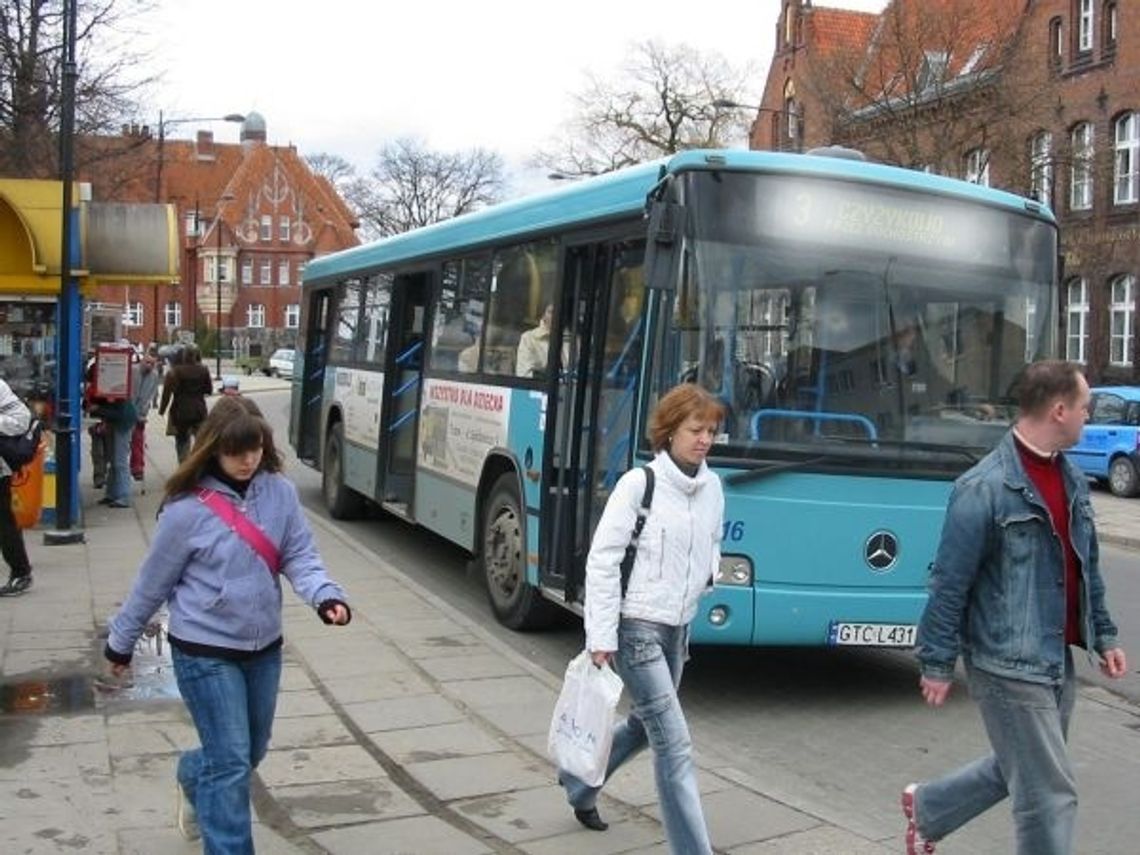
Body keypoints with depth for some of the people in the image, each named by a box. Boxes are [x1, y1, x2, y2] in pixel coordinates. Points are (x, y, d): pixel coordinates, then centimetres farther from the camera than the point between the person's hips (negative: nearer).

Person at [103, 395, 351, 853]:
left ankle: (191, 777, 53)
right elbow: (153, 583, -5)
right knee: (230, 763, -5)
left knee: (252, 751, 22)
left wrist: (326, 595, -27)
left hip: (264, 647, 5)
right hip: (205, 652, -5)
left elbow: (299, 556, -7)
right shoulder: (187, 509, -17)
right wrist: (121, 642, 6)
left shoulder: (281, 492, -6)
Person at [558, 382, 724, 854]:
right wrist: (602, 636, -16)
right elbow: (601, 560, -14)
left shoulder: (712, 487, 4)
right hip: (637, 626, -7)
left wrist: (708, 571, -1)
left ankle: (580, 781, 46)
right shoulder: (639, 483, -15)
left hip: (678, 627, 7)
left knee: (646, 725, 21)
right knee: (674, 743, -8)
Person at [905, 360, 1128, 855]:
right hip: (1008, 666, -8)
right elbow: (950, 584, -16)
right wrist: (937, 664, -13)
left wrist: (1104, 635, 19)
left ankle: (927, 808, 42)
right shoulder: (985, 488, -18)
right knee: (1050, 795, -3)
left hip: (1058, 661, 8)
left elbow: (1088, 567, 19)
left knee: (1019, 771, 21)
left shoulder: (1072, 480, 8)